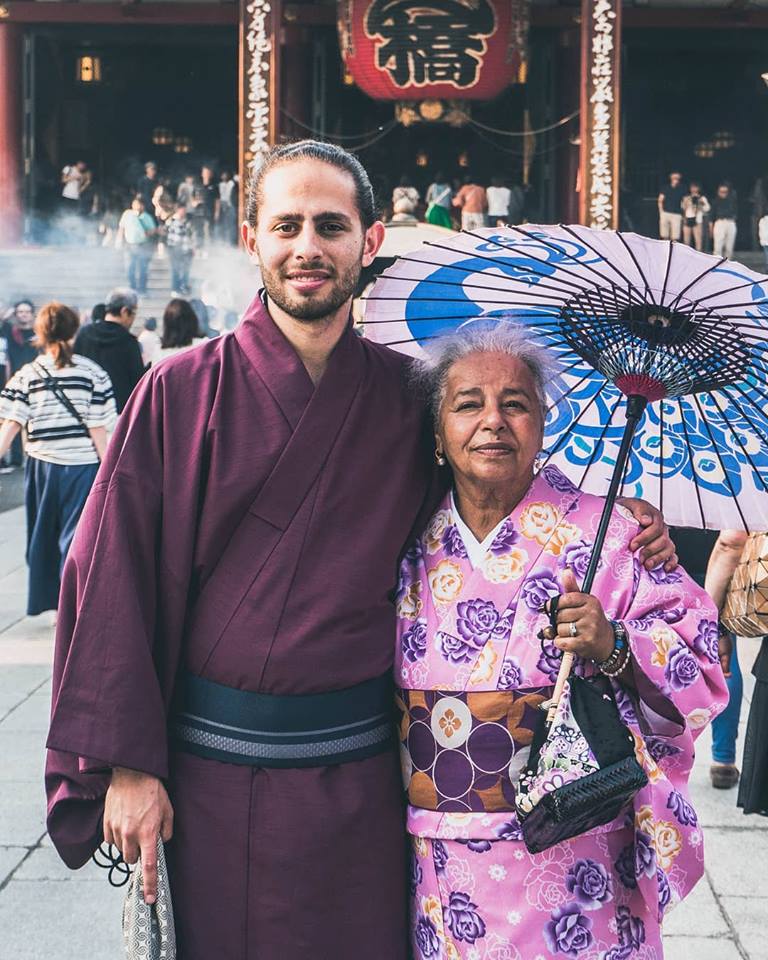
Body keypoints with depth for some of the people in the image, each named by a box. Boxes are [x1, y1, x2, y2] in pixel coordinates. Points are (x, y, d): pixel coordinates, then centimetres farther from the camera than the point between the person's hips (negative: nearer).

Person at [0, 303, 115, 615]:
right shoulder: (92, 372, -5)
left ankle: (49, 600, 27)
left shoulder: (27, 374, -2)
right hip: (82, 465, -2)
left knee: (43, 536, 17)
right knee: (77, 534, 3)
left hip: (41, 464, 2)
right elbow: (97, 428, -7)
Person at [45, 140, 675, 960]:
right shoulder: (180, 392, -5)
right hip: (210, 774, -1)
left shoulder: (409, 395, 0)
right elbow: (112, 577, -5)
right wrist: (125, 765, -8)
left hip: (358, 772, 1)